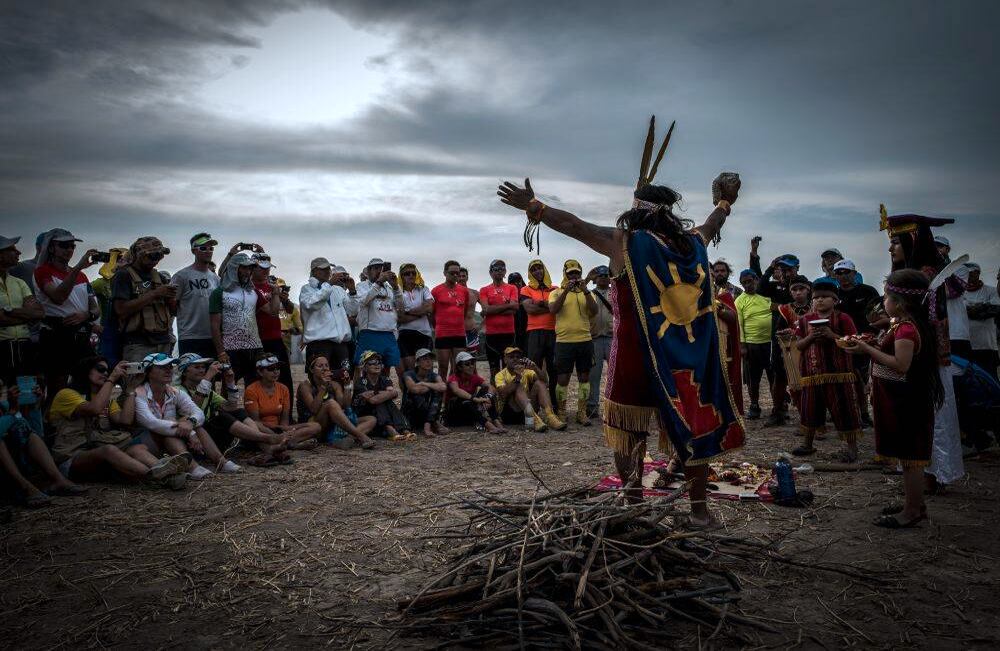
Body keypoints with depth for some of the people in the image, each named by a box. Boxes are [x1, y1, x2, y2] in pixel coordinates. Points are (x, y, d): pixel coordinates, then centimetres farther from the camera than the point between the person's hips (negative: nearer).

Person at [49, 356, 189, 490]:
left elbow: (125, 420, 0)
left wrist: (130, 388, 1)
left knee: (137, 448, -24)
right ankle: (155, 476, -55)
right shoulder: (66, 394, 3)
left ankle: (164, 473, -55)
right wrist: (111, 379, -12)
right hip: (72, 460, -5)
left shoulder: (108, 400, 22)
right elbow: (94, 409, -19)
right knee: (109, 449, -36)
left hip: (100, 454, 5)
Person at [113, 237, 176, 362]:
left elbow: (172, 311, 18)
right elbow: (121, 310, -12)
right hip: (137, 345, -5)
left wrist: (171, 298, -4)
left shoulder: (160, 277, 17)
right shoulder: (123, 276, 1)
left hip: (164, 343, 5)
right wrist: (154, 294, -13)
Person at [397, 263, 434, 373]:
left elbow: (429, 307, -6)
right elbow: (400, 318, -8)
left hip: (424, 332, 2)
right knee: (409, 367, -4)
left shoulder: (423, 289, 11)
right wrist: (420, 312, -4)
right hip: (406, 334, -2)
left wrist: (408, 312, -5)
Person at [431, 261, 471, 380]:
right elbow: (430, 312, 4)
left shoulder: (464, 291, 10)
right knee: (443, 368, 1)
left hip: (460, 334, 4)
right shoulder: (436, 291, -1)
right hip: (442, 334, -3)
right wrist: (437, 326, 7)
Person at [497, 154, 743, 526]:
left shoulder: (623, 243, -8)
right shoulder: (693, 243, 5)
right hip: (689, 360, 4)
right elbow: (713, 224, 28)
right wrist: (724, 203, 51)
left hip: (638, 359, -4)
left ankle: (633, 498, 17)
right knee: (694, 428, 12)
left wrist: (532, 206, 11)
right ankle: (699, 508, 19)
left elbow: (572, 225, -2)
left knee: (630, 427, 10)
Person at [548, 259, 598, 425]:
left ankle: (582, 413, 15)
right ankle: (561, 413, 12)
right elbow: (553, 309, -13)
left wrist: (585, 291, -12)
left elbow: (594, 311, -4)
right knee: (562, 379, 0)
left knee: (584, 377, 7)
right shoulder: (557, 292, 6)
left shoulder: (587, 293, 12)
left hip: (585, 340, 3)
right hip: (564, 341, -2)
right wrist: (566, 290, -18)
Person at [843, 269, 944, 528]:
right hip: (899, 402, 11)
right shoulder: (903, 325, 12)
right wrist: (872, 346, 9)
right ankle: (913, 503, 30)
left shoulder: (906, 329, -21)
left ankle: (911, 512, 8)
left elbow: (901, 365, -30)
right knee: (908, 456, 18)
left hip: (905, 406, -11)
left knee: (909, 457, -1)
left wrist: (868, 350, -27)